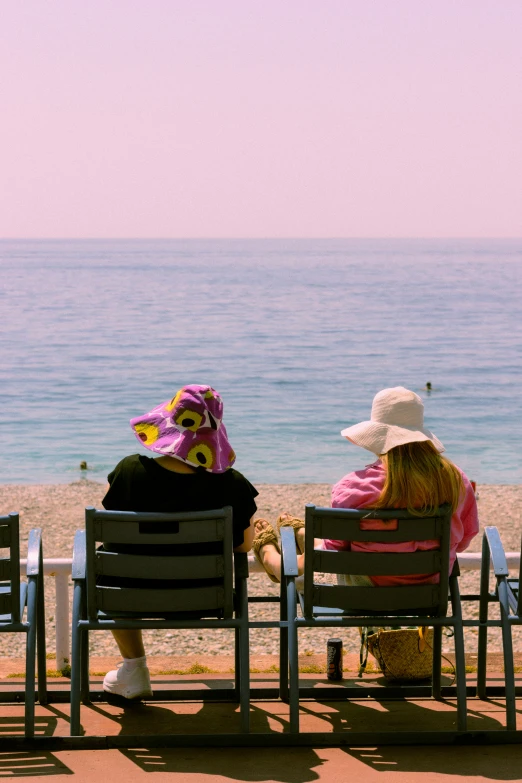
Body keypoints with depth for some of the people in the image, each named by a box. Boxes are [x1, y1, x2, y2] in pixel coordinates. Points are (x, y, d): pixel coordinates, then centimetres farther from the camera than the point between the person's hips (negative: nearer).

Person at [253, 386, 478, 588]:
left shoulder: (355, 487, -25)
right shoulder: (455, 479, -15)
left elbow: (334, 551, -13)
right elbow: (463, 541, 0)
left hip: (367, 590, -5)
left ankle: (268, 554, 62)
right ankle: (301, 535, 67)